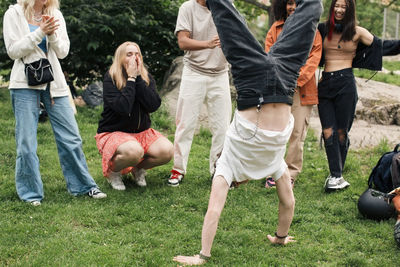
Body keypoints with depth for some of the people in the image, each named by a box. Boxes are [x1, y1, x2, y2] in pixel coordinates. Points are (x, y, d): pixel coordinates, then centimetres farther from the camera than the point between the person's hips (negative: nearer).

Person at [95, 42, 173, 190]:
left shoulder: (146, 78, 3)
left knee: (167, 150, -21)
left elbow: (153, 105, -14)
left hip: (142, 132, 5)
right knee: (134, 151, -37)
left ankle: (138, 168, 10)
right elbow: (123, 108, -25)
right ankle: (112, 172, -3)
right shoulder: (110, 79, -10)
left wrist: (139, 77, -16)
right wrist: (131, 78, -18)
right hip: (113, 132, -5)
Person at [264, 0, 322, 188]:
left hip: (302, 88, -1)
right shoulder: (275, 29, 14)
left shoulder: (312, 31, 8)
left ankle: (291, 174, 5)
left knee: (298, 132, -3)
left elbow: (313, 59, 0)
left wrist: (296, 80, -12)